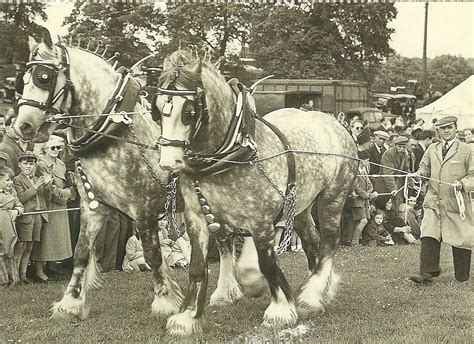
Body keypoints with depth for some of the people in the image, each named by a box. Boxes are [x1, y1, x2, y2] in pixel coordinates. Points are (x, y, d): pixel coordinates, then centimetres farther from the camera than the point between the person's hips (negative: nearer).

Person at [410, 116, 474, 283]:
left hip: (457, 202, -3)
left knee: (460, 239, 3)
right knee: (428, 235, -8)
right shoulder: (432, 150, 14)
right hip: (434, 201, 3)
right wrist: (419, 174, -1)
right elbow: (425, 168, 22)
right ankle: (427, 272, -5)